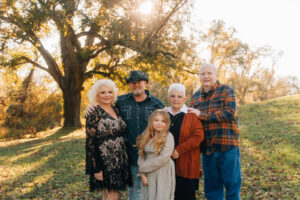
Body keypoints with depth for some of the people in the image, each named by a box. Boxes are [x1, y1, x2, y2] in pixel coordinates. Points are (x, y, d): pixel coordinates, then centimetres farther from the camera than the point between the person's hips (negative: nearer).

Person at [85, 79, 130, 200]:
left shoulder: (116, 110, 10)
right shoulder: (94, 113, -10)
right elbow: (90, 142, -13)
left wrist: (124, 160, 15)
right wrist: (96, 169, -16)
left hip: (119, 160, 7)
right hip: (105, 161, -6)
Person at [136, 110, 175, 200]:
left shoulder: (168, 136, -9)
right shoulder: (146, 137, 5)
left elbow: (164, 158, -16)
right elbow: (141, 156, 3)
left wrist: (142, 168, -9)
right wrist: (142, 174, -6)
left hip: (163, 175, -4)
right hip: (148, 175, 4)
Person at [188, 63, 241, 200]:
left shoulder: (226, 90, -1)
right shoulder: (195, 96, 13)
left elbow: (230, 113, -15)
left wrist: (202, 115, -15)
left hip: (227, 147, -4)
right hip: (207, 149, 4)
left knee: (232, 183, 6)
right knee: (211, 186, 14)